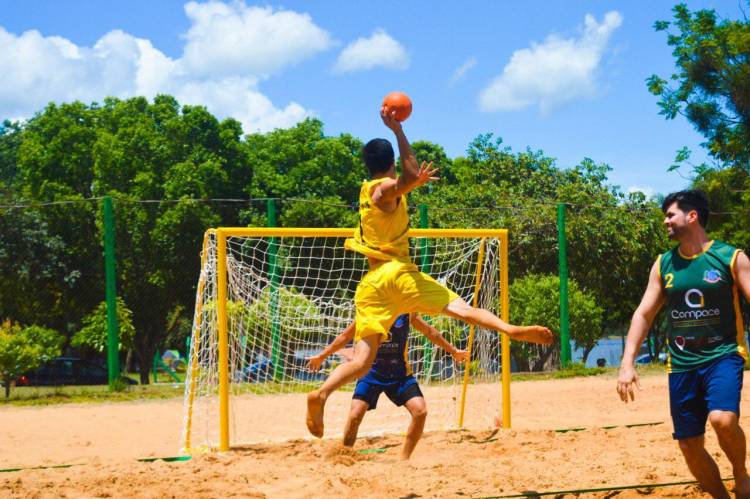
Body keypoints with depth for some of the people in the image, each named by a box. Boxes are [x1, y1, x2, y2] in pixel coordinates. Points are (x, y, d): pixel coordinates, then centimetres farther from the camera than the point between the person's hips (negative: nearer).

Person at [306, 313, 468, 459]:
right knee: (354, 415, -18)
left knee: (420, 411, -16)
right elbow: (346, 335, 10)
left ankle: (404, 459, 0)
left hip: (400, 373, 2)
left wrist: (453, 351, 22)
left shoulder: (407, 313, 0)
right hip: (372, 373, -1)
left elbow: (429, 331, 15)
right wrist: (322, 356, 16)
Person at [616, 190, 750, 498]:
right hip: (681, 363, 5)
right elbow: (643, 314, 8)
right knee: (690, 446, 5)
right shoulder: (663, 264, 7)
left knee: (723, 419, -30)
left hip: (723, 355, -5)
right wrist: (627, 364, -2)